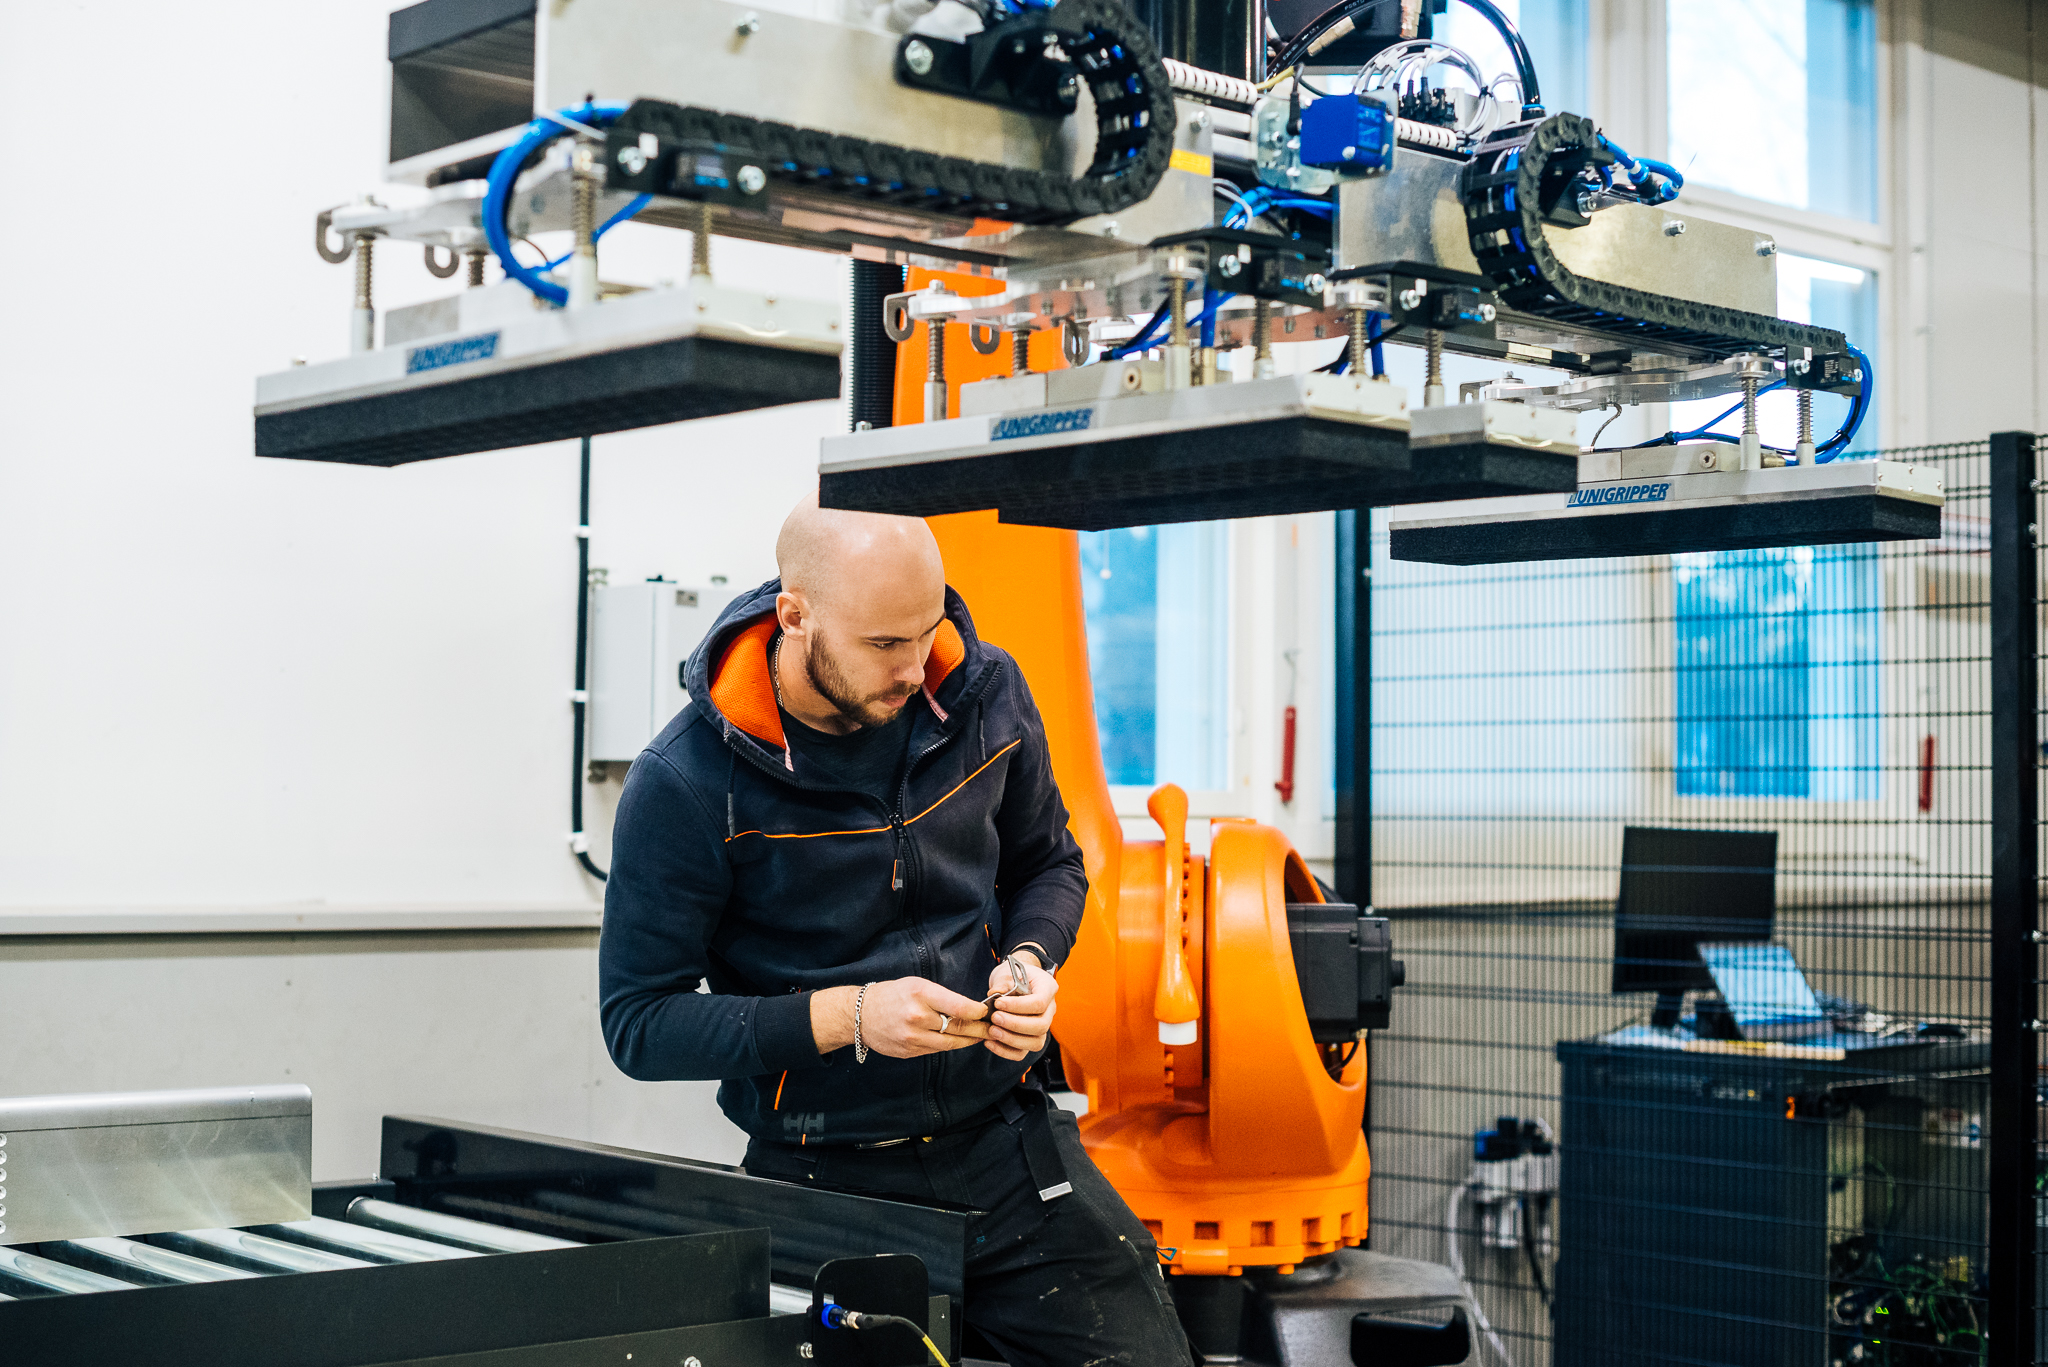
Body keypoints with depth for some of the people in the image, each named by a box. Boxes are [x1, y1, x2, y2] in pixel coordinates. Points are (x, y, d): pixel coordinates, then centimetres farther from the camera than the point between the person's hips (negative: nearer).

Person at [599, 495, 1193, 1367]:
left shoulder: (984, 694, -1)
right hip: (823, 1181, -3)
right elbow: (638, 1021, -10)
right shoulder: (683, 785, -14)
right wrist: (846, 1017, -20)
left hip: (1008, 1139, 3)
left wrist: (1029, 960, -6)